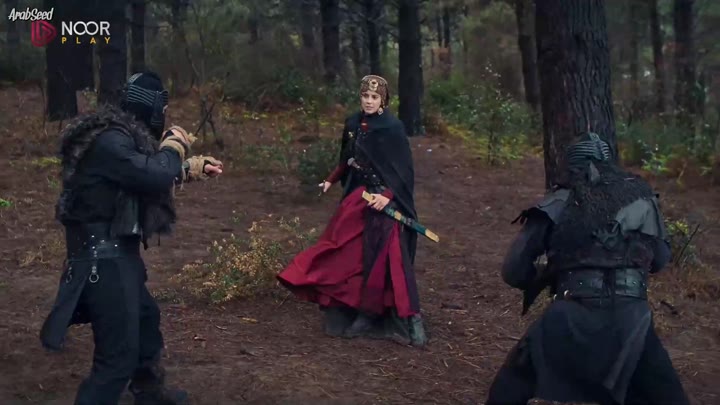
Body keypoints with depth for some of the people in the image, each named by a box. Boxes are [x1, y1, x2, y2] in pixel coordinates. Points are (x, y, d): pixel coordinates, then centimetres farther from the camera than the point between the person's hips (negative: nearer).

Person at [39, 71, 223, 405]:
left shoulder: (124, 136, 11)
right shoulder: (110, 140, -22)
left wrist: (195, 167, 27)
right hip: (102, 257, -11)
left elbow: (151, 173, 26)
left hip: (119, 251, 11)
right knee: (119, 354, -10)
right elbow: (154, 175, -31)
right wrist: (174, 145, -13)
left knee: (146, 318, 29)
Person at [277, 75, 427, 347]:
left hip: (384, 201, -6)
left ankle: (406, 320, 2)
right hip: (357, 197, 6)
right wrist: (331, 181, 15)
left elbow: (404, 169, -13)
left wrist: (387, 195, -24)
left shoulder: (393, 128, -12)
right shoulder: (353, 124, 6)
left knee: (386, 258, -7)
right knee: (348, 253, 9)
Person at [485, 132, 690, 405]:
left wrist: (546, 276, 26)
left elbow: (514, 271, 7)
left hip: (572, 320, -1)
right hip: (631, 321, 2)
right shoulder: (640, 195, 13)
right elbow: (660, 259, 23)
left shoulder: (558, 203, 8)